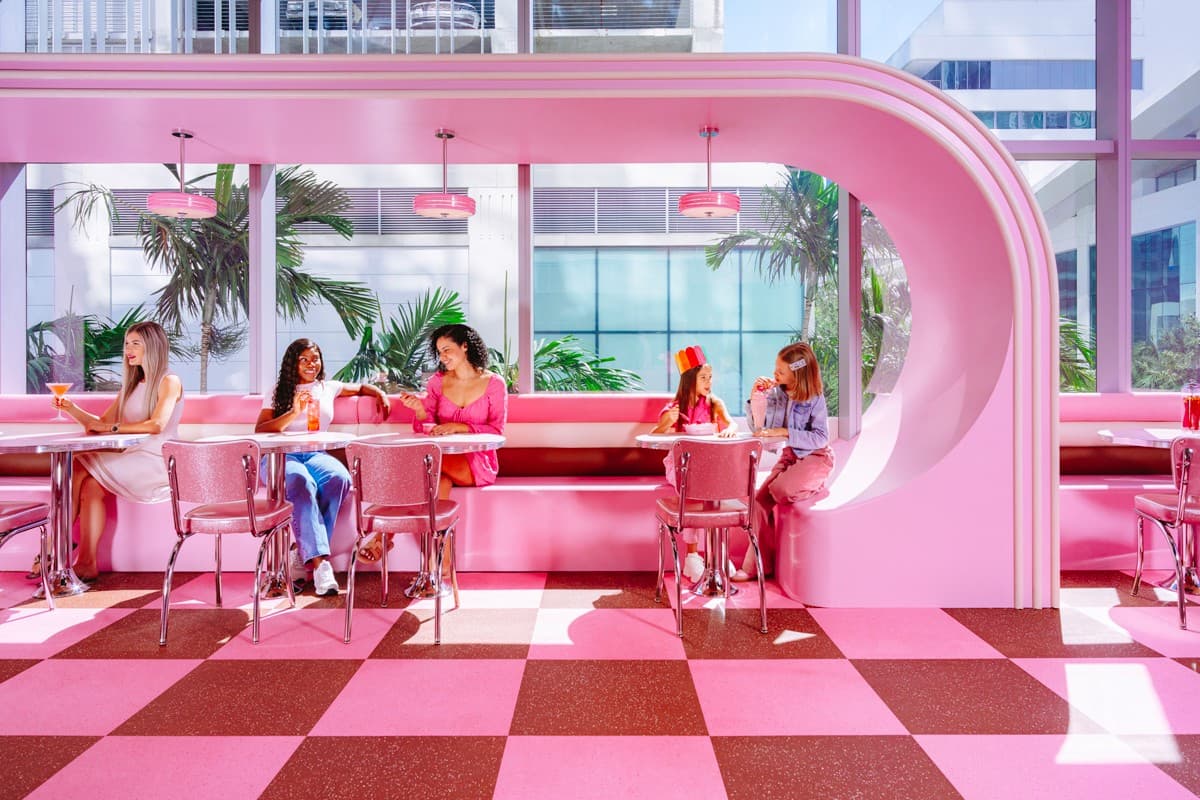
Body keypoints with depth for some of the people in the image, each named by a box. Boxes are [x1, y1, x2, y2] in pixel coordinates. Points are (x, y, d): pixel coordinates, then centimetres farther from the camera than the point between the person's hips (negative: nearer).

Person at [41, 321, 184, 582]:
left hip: (155, 464, -7)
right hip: (131, 460, 7)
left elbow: (156, 425, -20)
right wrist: (72, 409, 2)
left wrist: (113, 427, -14)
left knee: (81, 470, -17)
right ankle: (86, 563, -18)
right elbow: (101, 424, 18)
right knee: (91, 484, -19)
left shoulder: (169, 382, -5)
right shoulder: (132, 386, 21)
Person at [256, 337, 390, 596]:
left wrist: (381, 394, 17)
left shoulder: (328, 388, 22)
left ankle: (305, 555, -25)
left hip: (316, 454, 2)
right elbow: (259, 432, 2)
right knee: (302, 483, -38)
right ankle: (320, 562, -41)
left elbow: (361, 387, 38)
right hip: (282, 456, -2)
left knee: (340, 478, -34)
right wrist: (294, 413, -11)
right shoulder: (278, 393, 14)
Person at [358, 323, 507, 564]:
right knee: (439, 478, -34)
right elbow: (425, 430, 9)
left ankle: (386, 534, -23)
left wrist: (458, 427, -19)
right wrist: (420, 410, -14)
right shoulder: (437, 381, 11)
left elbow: (496, 430, -6)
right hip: (443, 459, 3)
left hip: (477, 463, -3)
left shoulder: (494, 383, 1)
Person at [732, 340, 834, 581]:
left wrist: (784, 432, -26)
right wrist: (756, 396, -12)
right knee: (760, 498, -12)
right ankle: (757, 565, -1)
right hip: (790, 455, 5)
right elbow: (757, 427, 0)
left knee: (781, 489, -30)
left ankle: (816, 489, 6)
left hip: (816, 457, -5)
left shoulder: (815, 398, -14)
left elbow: (820, 438, -19)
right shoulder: (776, 393, -1)